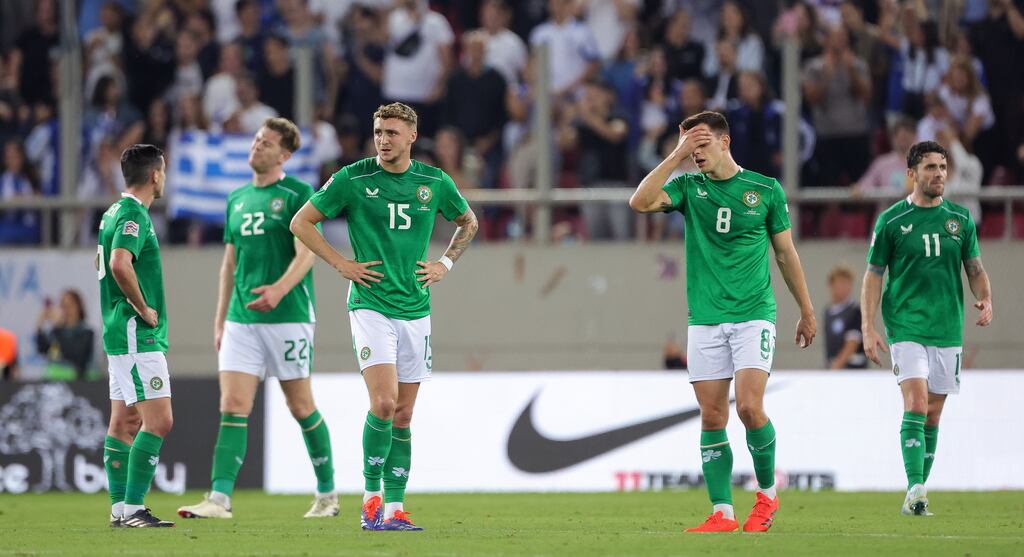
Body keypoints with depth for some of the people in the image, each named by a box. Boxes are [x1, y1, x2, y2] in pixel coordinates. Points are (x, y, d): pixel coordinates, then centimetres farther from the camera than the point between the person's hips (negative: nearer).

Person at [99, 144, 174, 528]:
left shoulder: (115, 212, 15)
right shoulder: (134, 215, -16)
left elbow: (103, 262, 29)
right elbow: (119, 264, -31)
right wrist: (143, 308, -19)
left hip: (120, 331, 11)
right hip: (137, 335, -11)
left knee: (124, 421, 11)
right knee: (158, 420, -13)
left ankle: (120, 508, 12)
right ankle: (132, 508, -16)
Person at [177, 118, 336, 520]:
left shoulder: (297, 195, -4)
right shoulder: (238, 199, 16)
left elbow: (306, 254, -14)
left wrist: (278, 289, -32)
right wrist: (219, 320, 17)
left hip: (288, 317, -5)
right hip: (241, 318, 5)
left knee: (300, 407, 3)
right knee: (232, 407, -6)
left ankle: (327, 493, 18)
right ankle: (220, 498, -13)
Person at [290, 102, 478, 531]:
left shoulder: (434, 182, 5)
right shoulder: (353, 179, -5)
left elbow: (468, 222, 24)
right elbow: (301, 223, 2)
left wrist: (446, 263, 10)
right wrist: (341, 264, -4)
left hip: (415, 308, 4)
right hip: (371, 305, -4)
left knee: (403, 416, 5)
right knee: (384, 402, -19)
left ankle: (393, 509, 8)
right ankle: (371, 496, -6)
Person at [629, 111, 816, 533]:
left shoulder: (766, 190, 3)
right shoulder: (689, 187, 5)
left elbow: (785, 254, 11)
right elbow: (640, 202, -13)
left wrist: (807, 313, 14)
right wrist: (676, 157, -13)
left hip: (753, 315, -2)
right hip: (705, 320, 2)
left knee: (749, 407, -15)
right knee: (712, 416, -1)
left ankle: (768, 493, 6)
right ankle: (722, 512, 3)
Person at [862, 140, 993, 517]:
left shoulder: (960, 219, 7)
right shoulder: (891, 221, -2)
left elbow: (975, 268, 13)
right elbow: (874, 275, 2)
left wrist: (985, 299, -7)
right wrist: (868, 327, -5)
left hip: (948, 330, 4)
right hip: (906, 327, -4)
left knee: (933, 415, 7)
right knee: (916, 404, -18)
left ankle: (919, 493, 17)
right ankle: (915, 491, -24)